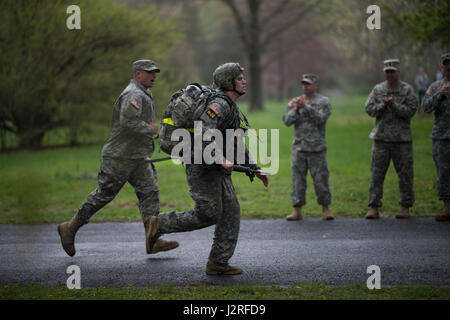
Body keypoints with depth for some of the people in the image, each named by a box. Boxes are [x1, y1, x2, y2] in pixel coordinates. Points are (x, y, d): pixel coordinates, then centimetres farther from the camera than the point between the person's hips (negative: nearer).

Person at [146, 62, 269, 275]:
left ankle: (218, 263, 4)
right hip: (202, 168, -10)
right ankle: (161, 224, 9)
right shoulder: (220, 104, -15)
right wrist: (220, 158, -38)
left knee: (231, 214, 2)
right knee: (208, 215, -7)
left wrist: (255, 169, 24)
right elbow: (203, 132, -30)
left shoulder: (232, 108, 18)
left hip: (218, 171, 10)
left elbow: (236, 144, 27)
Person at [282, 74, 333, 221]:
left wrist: (306, 107, -20)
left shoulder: (323, 101, 2)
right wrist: (296, 109, -16)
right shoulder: (294, 102, 11)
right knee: (298, 179, 2)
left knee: (321, 179, -1)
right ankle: (297, 210, 6)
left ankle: (325, 209, 10)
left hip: (317, 148, -3)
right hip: (299, 147, 3)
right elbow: (287, 120, 0)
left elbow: (320, 119, -13)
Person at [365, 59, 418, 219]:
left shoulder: (407, 90, 0)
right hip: (381, 138, 2)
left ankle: (405, 207, 12)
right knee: (377, 173, 1)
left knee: (405, 174, 2)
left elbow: (411, 110, -9)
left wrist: (394, 105, -18)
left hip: (402, 139, -2)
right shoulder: (377, 89, 8)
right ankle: (374, 207, 6)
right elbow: (369, 109, 2)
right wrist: (382, 105, -15)